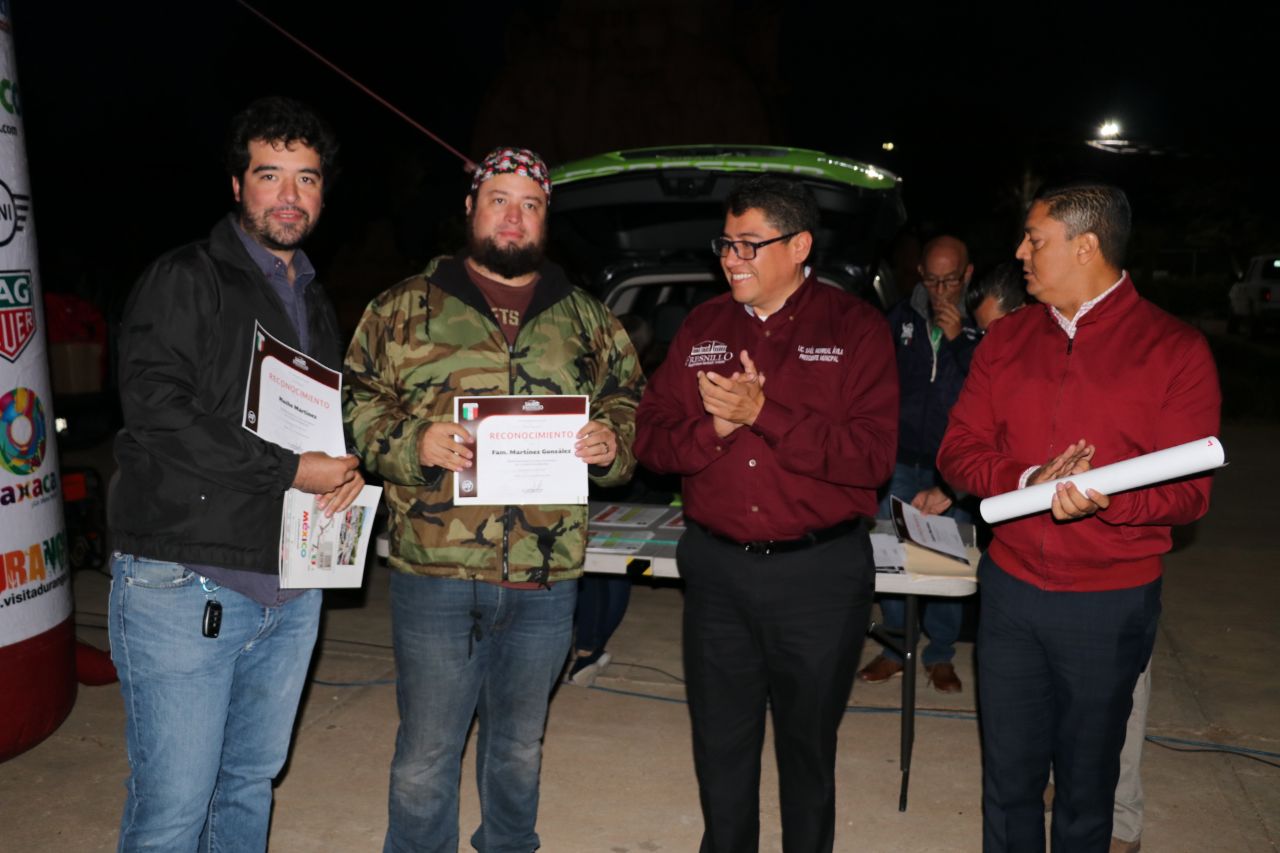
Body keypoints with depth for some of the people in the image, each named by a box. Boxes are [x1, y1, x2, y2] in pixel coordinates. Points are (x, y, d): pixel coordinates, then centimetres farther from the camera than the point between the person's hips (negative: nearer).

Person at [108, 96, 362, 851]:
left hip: (291, 588, 7)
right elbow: (157, 410, -17)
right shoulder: (185, 280, -3)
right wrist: (291, 470, -16)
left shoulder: (317, 302, 19)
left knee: (253, 781, 17)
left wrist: (349, 472, 1)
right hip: (185, 584, -6)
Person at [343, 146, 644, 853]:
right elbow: (357, 399, 2)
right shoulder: (406, 307, 3)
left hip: (546, 579, 3)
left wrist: (612, 443, -8)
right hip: (434, 573, -2)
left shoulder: (587, 320, 10)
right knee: (425, 755, 8)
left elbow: (630, 405, 14)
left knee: (519, 747, 21)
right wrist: (412, 442, -16)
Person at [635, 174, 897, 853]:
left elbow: (873, 456, -17)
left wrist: (763, 413, -22)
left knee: (808, 745, 15)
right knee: (719, 744, 17)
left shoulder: (855, 328, -6)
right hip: (715, 566, 3)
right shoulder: (701, 327, 6)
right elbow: (650, 437, 2)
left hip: (819, 573, -3)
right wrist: (714, 429, -17)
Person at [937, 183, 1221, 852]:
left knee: (1086, 789, 15)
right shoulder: (1007, 339, 5)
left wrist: (1104, 499, -29)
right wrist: (1027, 480, -18)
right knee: (1008, 778, 14)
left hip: (1110, 606, -3)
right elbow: (958, 450, 1)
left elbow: (1189, 492, -9)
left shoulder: (1176, 350, -7)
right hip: (1010, 590, 3)